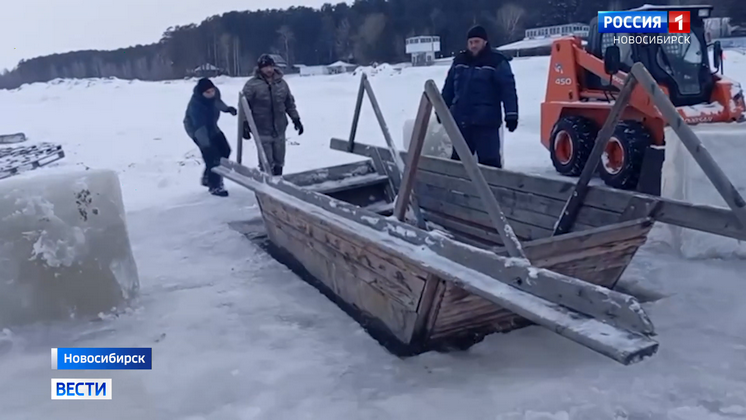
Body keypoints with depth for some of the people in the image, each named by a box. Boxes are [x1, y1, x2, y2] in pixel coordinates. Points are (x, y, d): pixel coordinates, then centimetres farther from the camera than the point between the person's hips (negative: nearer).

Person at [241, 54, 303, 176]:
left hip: (279, 130, 5)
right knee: (267, 163, -4)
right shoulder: (252, 85, -7)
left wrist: (296, 119, 11)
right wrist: (245, 126, -9)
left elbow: (290, 103, 15)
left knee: (279, 161, 14)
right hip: (262, 131, -5)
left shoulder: (281, 83, 7)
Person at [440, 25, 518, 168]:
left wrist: (511, 114, -17)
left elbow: (508, 89, -10)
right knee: (458, 158, 14)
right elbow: (449, 87, 19)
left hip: (485, 121, -6)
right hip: (461, 120, 6)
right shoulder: (459, 61, 12)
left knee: (489, 160, -7)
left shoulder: (497, 62, -4)